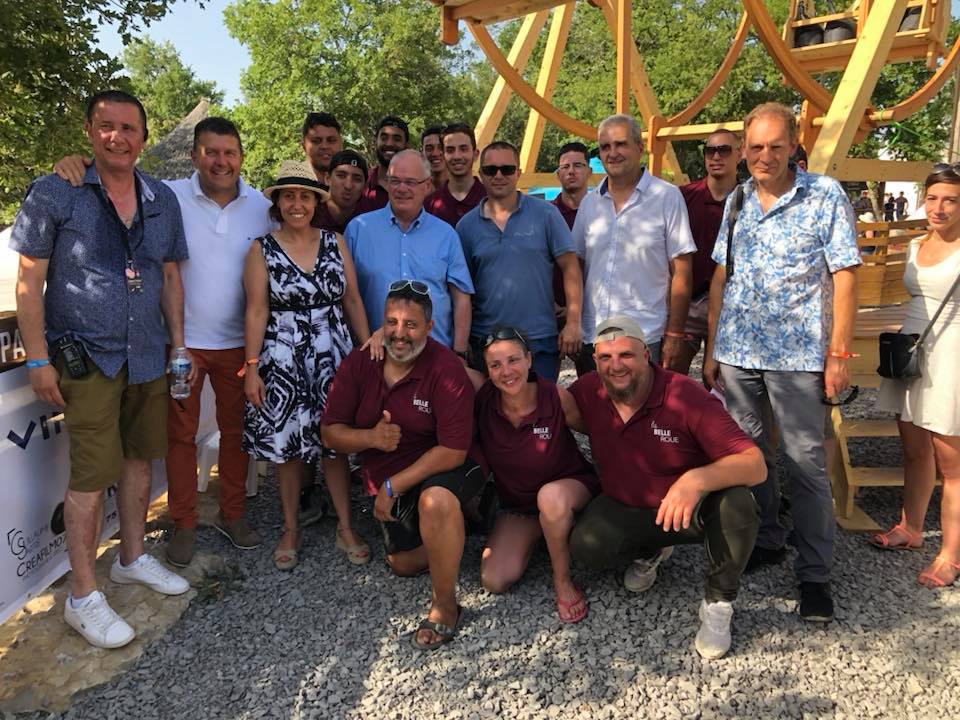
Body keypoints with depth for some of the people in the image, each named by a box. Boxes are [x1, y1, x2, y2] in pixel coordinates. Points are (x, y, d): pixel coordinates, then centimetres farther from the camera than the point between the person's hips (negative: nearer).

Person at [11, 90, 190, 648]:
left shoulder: (163, 200, 6)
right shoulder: (55, 193, -6)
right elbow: (29, 281, -6)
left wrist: (179, 344, 9)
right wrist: (39, 359, -10)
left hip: (149, 357, 5)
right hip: (86, 357, -5)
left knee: (140, 458, 15)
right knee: (93, 474, -3)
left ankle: (132, 559, 34)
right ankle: (83, 597, 12)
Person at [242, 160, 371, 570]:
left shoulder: (335, 243, 5)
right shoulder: (262, 250, 0)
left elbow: (352, 300, 7)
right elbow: (257, 311, -4)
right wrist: (252, 368, -8)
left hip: (332, 357, 1)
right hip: (282, 360, -1)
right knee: (286, 446, 6)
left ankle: (345, 528, 19)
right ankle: (291, 530, 23)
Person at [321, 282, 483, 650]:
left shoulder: (447, 370, -24)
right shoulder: (358, 364, -8)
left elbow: (453, 451, -27)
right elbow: (331, 433, -5)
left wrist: (392, 486, -25)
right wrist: (370, 437, -27)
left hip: (445, 470, -6)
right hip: (389, 483, 6)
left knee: (435, 501, -39)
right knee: (403, 564, 14)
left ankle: (445, 606, -18)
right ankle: (456, 517, 39)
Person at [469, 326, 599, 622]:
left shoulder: (558, 399, -24)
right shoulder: (482, 395, -19)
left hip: (572, 486, -3)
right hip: (516, 504, 3)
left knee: (550, 495, -40)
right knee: (494, 581, -15)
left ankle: (563, 580, -12)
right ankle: (536, 536, 17)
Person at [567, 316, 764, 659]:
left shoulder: (686, 396, -24)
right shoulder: (588, 392, -12)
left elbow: (755, 465, -31)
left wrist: (698, 479, -49)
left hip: (690, 509, -3)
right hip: (624, 508, 3)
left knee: (736, 504, -35)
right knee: (586, 545, -27)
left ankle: (718, 603, -7)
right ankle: (649, 551, 11)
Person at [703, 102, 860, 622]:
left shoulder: (826, 196, -3)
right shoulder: (737, 200, 10)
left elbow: (844, 276, -4)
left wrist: (838, 353, -9)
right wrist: (711, 348, 10)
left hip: (798, 353, -4)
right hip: (736, 351, 5)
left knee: (806, 462, -1)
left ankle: (815, 574, 11)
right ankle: (765, 541, 31)